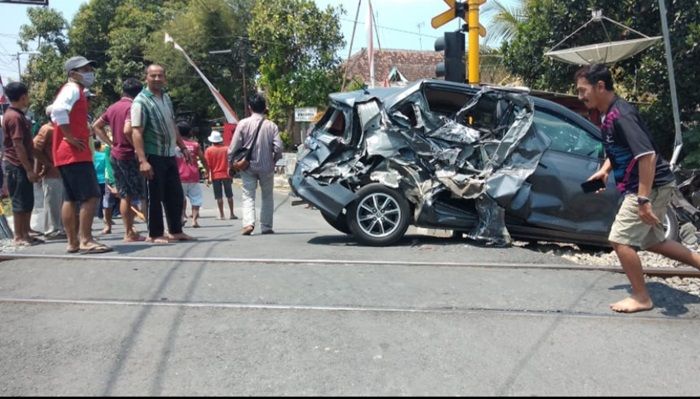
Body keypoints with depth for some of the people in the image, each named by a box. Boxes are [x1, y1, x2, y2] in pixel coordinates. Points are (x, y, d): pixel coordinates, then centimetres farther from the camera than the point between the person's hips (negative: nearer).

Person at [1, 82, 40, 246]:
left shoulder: (15, 114, 16)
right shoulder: (15, 117, -15)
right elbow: (18, 146, -20)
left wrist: (30, 167, 21)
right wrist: (29, 169, -20)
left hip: (21, 166, 10)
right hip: (18, 166, -10)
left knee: (27, 203, 12)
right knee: (20, 202, -4)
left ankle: (25, 235, 18)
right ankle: (19, 237, 2)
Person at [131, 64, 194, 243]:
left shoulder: (166, 97, 13)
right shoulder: (141, 101, -11)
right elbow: (137, 132, -18)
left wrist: (183, 147, 20)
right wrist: (142, 160, -26)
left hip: (170, 155, 7)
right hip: (154, 156, -7)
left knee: (176, 195, 11)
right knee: (156, 197, 0)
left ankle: (176, 231, 22)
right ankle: (155, 234, 11)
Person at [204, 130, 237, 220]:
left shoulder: (209, 150, -4)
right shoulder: (226, 149, -2)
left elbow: (208, 165, -5)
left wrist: (208, 177, -2)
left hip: (215, 176, -1)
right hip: (226, 175, 1)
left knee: (219, 196, 3)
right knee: (229, 195, 9)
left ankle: (221, 215, 3)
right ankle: (231, 214, 11)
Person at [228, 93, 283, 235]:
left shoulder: (243, 124, -6)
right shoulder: (271, 126, -4)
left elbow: (233, 147, -6)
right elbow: (278, 147, -8)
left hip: (248, 166, -1)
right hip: (267, 167, 1)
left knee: (248, 196, 3)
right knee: (267, 197, 14)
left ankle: (248, 223, -17)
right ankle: (266, 226, 15)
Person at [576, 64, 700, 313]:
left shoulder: (620, 115, -23)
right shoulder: (608, 115, 8)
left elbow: (647, 155, -29)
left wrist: (643, 200, -31)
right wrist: (605, 170, 10)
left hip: (651, 186, -10)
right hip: (653, 186, 10)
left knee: (620, 239, -6)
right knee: (652, 241, 19)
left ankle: (641, 297, 8)